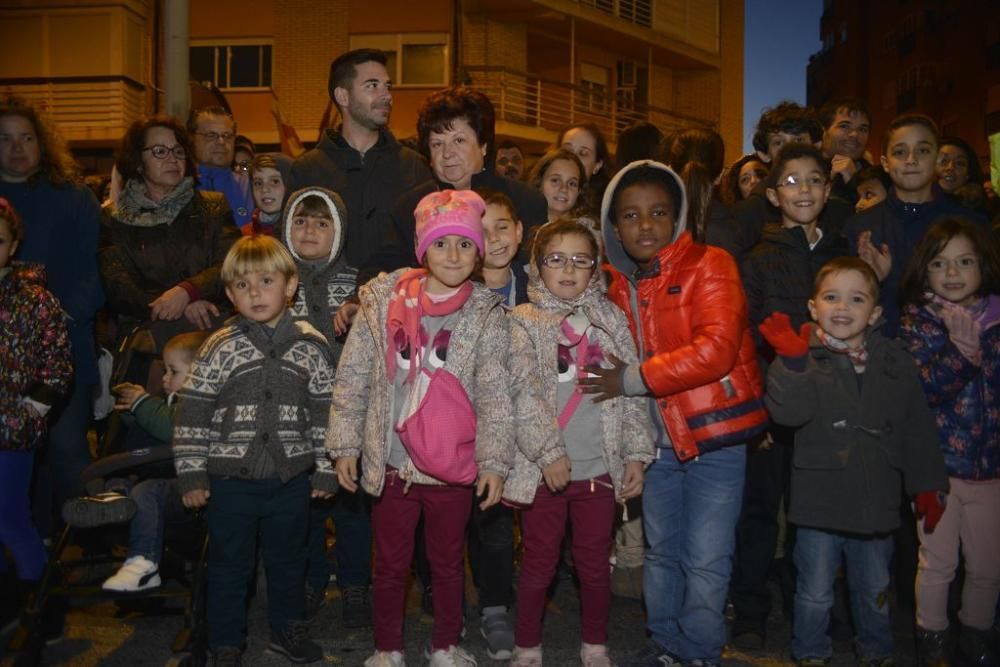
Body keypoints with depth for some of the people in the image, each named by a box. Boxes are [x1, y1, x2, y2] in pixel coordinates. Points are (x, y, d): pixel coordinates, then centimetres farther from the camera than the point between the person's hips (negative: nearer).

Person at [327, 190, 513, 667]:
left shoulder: (487, 315, -2)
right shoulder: (383, 300, -1)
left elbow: (494, 395, -5)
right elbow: (352, 378, 1)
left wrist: (494, 461, -10)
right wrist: (345, 444, -1)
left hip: (454, 465, 0)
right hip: (391, 461, 0)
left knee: (448, 560, 16)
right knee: (391, 562, 13)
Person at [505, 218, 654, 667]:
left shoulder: (611, 320, 6)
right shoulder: (524, 321, -2)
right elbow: (525, 393, -11)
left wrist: (636, 455, 1)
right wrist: (549, 452, -17)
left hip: (600, 467, 2)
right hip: (545, 469, -2)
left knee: (595, 563, 13)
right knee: (539, 564, 9)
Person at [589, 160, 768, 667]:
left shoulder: (709, 265, -10)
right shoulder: (619, 283, 7)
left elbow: (715, 350, -22)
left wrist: (632, 379, -20)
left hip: (714, 436, -5)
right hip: (659, 439, 6)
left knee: (704, 561, 1)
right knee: (660, 551, 17)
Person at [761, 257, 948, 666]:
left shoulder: (895, 364, 0)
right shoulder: (806, 360, -11)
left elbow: (917, 429, 7)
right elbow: (788, 411, -27)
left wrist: (926, 484, 7)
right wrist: (792, 361, -39)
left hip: (876, 505, 3)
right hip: (820, 503, -3)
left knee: (874, 591, 22)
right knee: (815, 593, 12)